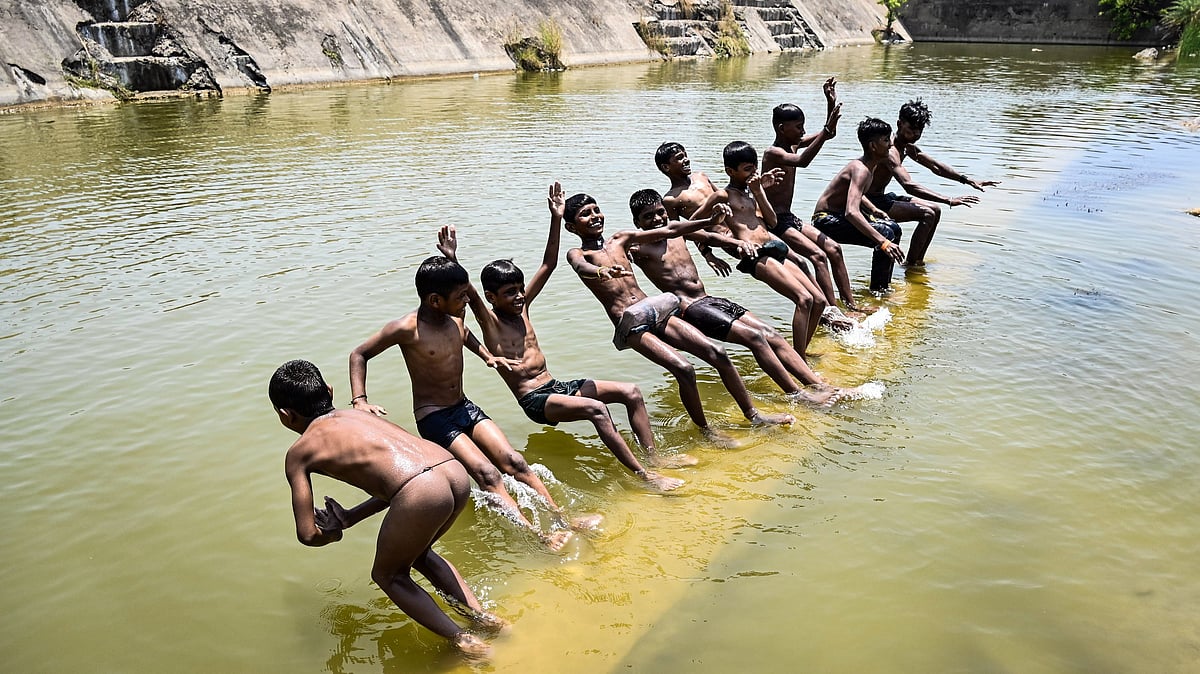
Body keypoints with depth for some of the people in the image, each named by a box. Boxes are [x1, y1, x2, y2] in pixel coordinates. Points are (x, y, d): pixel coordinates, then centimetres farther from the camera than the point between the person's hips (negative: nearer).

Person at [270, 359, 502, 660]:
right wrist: (350, 517, 36)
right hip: (456, 472, 7)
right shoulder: (359, 413, 31)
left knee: (388, 575, 24)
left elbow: (308, 534, 12)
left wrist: (332, 532, 34)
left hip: (421, 493, -7)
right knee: (417, 553, 35)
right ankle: (482, 615, 33)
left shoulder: (299, 452, 15)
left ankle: (464, 640, 21)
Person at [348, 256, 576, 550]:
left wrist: (488, 356, 16)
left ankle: (563, 520, -14)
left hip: (465, 407, 6)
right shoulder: (407, 329, -17)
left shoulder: (456, 317, 1)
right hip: (433, 418, -6)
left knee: (514, 462, -13)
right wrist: (359, 400, -17)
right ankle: (540, 537, -33)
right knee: (487, 474, -24)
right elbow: (359, 354, -6)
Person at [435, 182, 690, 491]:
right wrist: (452, 260, -42)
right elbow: (468, 293, -25)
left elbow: (548, 265, 8)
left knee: (630, 392, -6)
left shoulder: (521, 307, 11)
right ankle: (644, 476, -30)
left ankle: (654, 458, -5)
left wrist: (556, 219, 1)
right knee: (595, 409, -31)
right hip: (534, 400, -8)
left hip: (558, 386, 8)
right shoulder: (489, 321, -5)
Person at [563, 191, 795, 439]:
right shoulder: (577, 253, 2)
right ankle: (705, 430, -3)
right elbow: (581, 268, -24)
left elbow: (669, 230, 12)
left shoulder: (621, 238, 16)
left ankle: (753, 414, 10)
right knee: (684, 370, -23)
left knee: (717, 353, -4)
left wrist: (710, 221, -1)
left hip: (656, 312, 6)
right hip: (630, 327, -6)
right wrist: (602, 272, -48)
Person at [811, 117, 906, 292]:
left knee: (894, 227, 15)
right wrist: (883, 242, -46)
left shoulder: (870, 166, 6)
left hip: (838, 216, 11)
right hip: (825, 220, -11)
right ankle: (877, 289, -11)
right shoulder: (861, 170, -25)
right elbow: (851, 212, -41)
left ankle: (884, 284, 24)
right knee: (886, 234, -23)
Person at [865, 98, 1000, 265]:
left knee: (935, 210, 11)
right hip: (870, 202, -10)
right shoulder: (890, 151, -25)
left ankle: (918, 261, 16)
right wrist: (948, 200, -41)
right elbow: (909, 185, -38)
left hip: (881, 197, 10)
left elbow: (935, 167, 18)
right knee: (927, 214, -18)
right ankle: (910, 265, -9)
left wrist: (969, 181, 12)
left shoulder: (908, 147, 8)